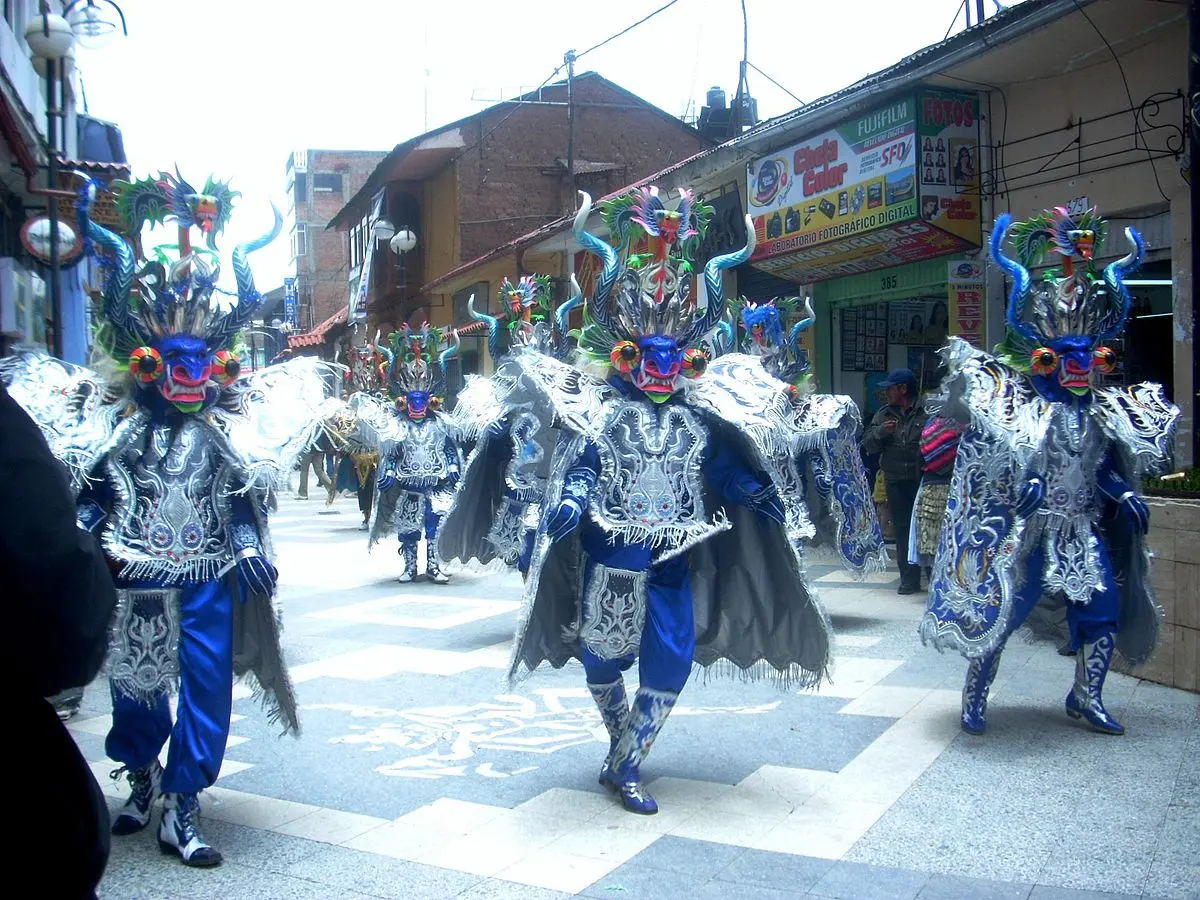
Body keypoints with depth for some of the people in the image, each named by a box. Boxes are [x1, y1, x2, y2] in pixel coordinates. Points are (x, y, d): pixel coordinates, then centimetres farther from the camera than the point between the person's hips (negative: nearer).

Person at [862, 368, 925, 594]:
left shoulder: (926, 413, -5)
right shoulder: (884, 415, 13)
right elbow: (868, 445, 7)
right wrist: (880, 431, -10)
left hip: (922, 480, -5)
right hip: (896, 481, 5)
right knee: (902, 531, 8)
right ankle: (909, 579, 15)